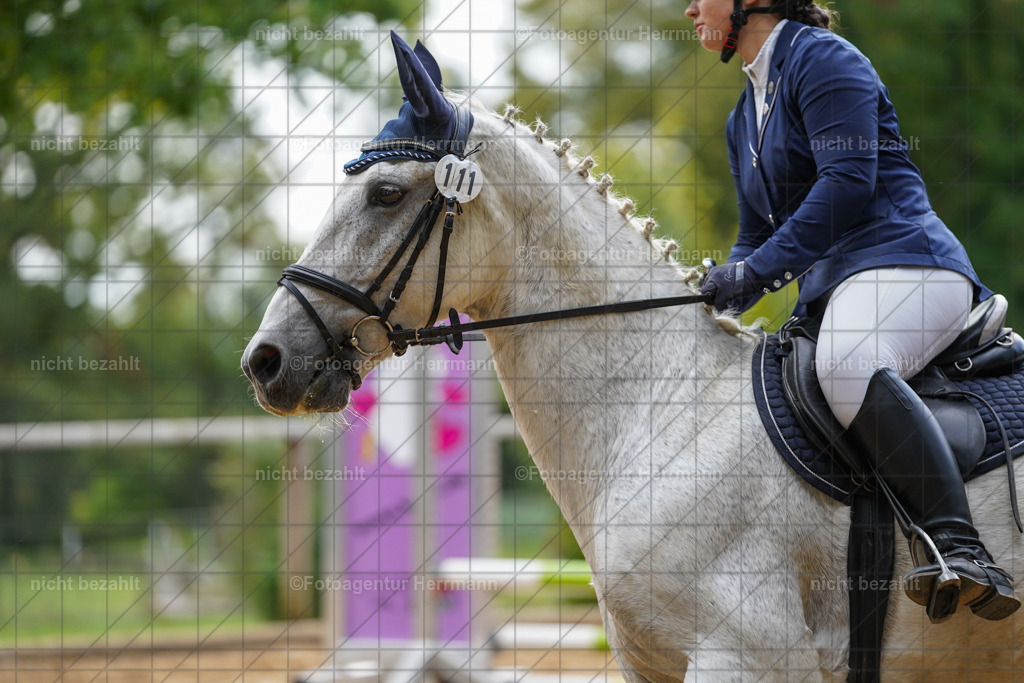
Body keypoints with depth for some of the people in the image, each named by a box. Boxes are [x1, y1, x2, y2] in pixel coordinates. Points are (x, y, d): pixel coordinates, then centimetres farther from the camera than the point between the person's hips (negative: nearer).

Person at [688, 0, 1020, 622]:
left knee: (847, 362, -41)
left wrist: (758, 271, -20)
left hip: (903, 262, -11)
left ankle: (962, 552, -52)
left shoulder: (821, 58, -3)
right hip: (830, 291, 11)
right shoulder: (743, 120, 25)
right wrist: (721, 293, 7)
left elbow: (848, 179, -16)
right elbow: (757, 238, 28)